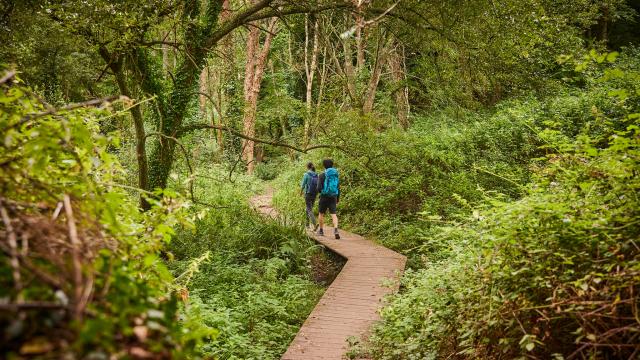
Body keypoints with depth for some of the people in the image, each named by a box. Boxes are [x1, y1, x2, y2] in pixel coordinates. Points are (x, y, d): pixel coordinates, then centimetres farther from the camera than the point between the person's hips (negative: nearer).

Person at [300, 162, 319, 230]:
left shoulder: (306, 174, -11)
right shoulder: (316, 175, 3)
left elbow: (303, 185, -8)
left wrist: (301, 192, 10)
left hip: (308, 194, -5)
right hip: (314, 194, 6)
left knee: (310, 210, -6)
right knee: (309, 208, 22)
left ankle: (315, 224, -23)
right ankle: (307, 223, 31)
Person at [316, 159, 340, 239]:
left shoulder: (322, 175, -8)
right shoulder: (336, 175, 5)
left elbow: (319, 188, -13)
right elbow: (338, 188, 8)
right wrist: (338, 199, 17)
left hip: (324, 197, -3)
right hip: (333, 197, 3)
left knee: (321, 213, 15)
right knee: (333, 214, -3)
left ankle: (321, 230, 25)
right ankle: (336, 230, -23)